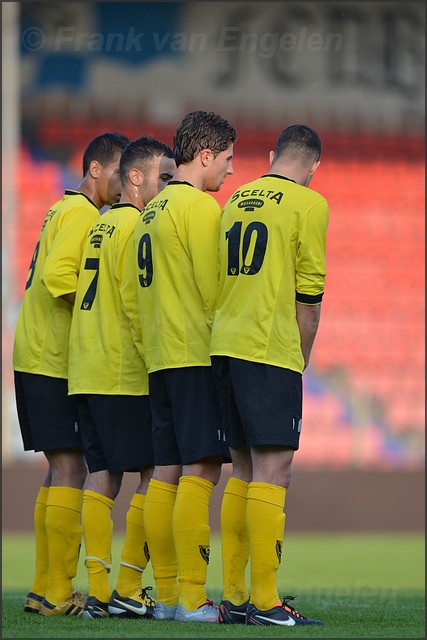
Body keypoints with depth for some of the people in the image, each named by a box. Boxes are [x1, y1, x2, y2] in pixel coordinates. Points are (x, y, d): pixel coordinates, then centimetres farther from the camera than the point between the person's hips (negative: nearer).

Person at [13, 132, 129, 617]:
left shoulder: (65, 211, 21)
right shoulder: (81, 213, -10)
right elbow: (58, 275, -22)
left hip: (37, 356, 10)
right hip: (55, 361, -10)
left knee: (61, 469, 12)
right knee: (72, 468, -11)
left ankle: (45, 589, 13)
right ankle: (57, 593, -12)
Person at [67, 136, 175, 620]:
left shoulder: (100, 225, 17)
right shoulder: (136, 226, -9)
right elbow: (137, 304, -16)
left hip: (86, 373, 9)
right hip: (127, 376, -9)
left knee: (102, 476, 6)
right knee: (154, 475, -5)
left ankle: (98, 592, 3)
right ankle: (127, 590, -8)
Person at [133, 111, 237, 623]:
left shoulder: (151, 212, 18)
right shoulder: (200, 206, -8)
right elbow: (213, 289, -14)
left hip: (159, 356, 9)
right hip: (199, 354, -9)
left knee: (167, 473, 7)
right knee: (201, 470, -10)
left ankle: (166, 596, 8)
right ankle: (192, 599, -15)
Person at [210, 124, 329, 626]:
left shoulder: (236, 200, 17)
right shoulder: (308, 204, -3)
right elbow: (309, 293, -4)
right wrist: (302, 361, 7)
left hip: (224, 345, 7)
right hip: (271, 350, -7)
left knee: (244, 469, 11)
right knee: (272, 470, -8)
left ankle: (233, 598, 10)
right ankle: (265, 602, -12)